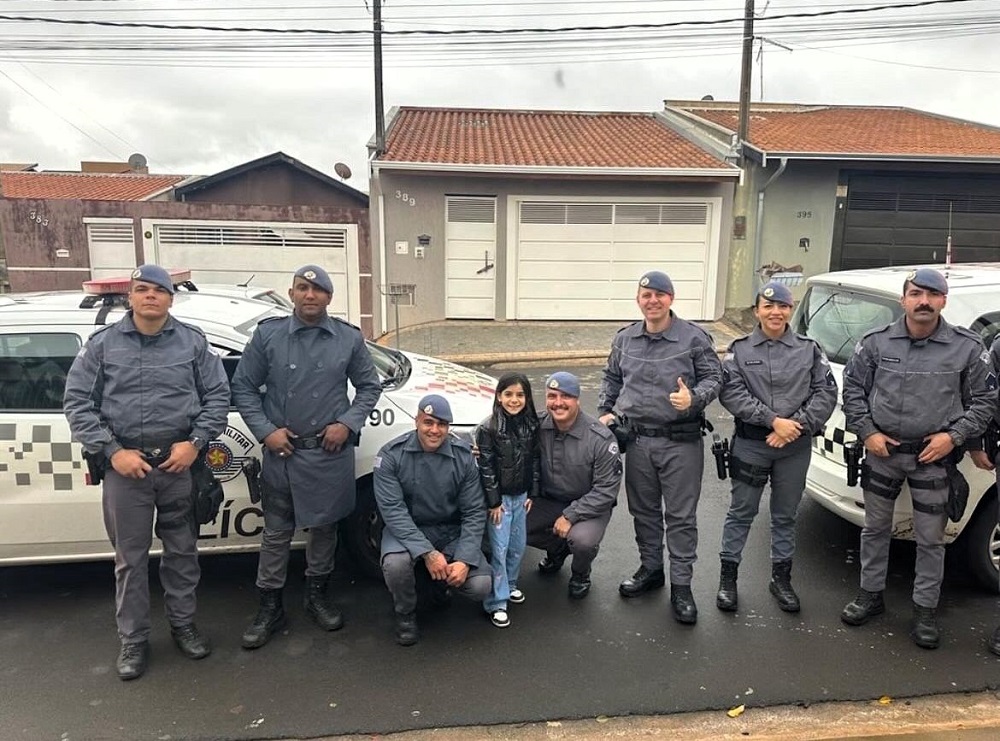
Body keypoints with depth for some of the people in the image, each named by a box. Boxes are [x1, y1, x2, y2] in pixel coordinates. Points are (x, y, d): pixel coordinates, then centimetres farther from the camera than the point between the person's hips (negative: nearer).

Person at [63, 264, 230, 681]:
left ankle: (183, 624, 31)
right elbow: (77, 402, 1)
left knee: (182, 551, 13)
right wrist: (112, 451, -10)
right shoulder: (103, 344, 3)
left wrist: (195, 442, -10)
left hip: (180, 463, 1)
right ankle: (133, 640, 24)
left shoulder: (192, 342, 3)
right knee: (130, 558, 9)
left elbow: (218, 396, 2)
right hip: (124, 465, 0)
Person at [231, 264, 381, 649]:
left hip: (330, 452, 1)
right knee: (276, 532, 8)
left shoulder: (349, 338, 1)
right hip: (281, 451, -1)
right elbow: (243, 386, 3)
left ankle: (317, 595, 33)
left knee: (324, 526, 14)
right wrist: (266, 430, -8)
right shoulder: (268, 334, -1)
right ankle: (270, 606, 23)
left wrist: (348, 423, -6)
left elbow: (369, 386, 8)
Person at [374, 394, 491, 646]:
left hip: (451, 532, 2)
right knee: (395, 564, -34)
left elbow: (474, 513, -8)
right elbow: (393, 511, -19)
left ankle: (441, 582, 20)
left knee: (480, 587, -16)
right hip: (406, 531, -2)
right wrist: (427, 553, -28)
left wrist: (464, 560, -20)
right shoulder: (391, 455, -15)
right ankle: (405, 615, 1)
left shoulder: (464, 456, -9)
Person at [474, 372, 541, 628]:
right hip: (499, 497, -5)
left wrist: (532, 493, 5)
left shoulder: (531, 425, 0)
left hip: (521, 495, 5)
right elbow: (485, 467, -14)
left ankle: (509, 584, 36)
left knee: (519, 545, 14)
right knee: (499, 549, -3)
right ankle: (497, 603, 6)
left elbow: (535, 460, 7)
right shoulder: (488, 429, -15)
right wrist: (493, 501, -13)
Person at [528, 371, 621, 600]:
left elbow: (606, 489, -18)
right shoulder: (538, 427, -11)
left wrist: (571, 515, -22)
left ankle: (580, 574, 8)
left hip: (590, 505, -4)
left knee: (582, 540, -33)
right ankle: (557, 549, 18)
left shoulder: (601, 438, -21)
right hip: (548, 501, 4)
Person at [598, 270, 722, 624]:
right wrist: (605, 410, 10)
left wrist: (694, 398, -22)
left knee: (681, 516, 3)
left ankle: (681, 585, 15)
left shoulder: (694, 337, -6)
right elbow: (611, 378, 20)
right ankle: (651, 568, 35)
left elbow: (713, 378, -3)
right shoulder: (625, 338, 7)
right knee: (643, 510, 16)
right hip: (638, 440, 4)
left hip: (682, 442, -4)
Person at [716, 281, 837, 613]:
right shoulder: (739, 349, -1)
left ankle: (781, 577, 30)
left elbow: (826, 393, -2)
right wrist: (773, 420, -19)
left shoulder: (809, 349, 3)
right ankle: (728, 575, 21)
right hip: (750, 444, -1)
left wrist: (797, 425, -16)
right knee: (741, 512, 8)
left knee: (785, 514, 15)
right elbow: (731, 393, -12)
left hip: (796, 447, 2)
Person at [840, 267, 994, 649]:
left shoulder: (967, 347, -5)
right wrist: (867, 432, -5)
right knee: (875, 528, 15)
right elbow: (852, 388, 3)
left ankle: (925, 610, 25)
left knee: (930, 539, 8)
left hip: (934, 458, -1)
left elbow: (984, 400, 2)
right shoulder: (876, 342, -4)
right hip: (882, 453, 1)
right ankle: (870, 594, 31)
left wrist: (954, 435, -10)